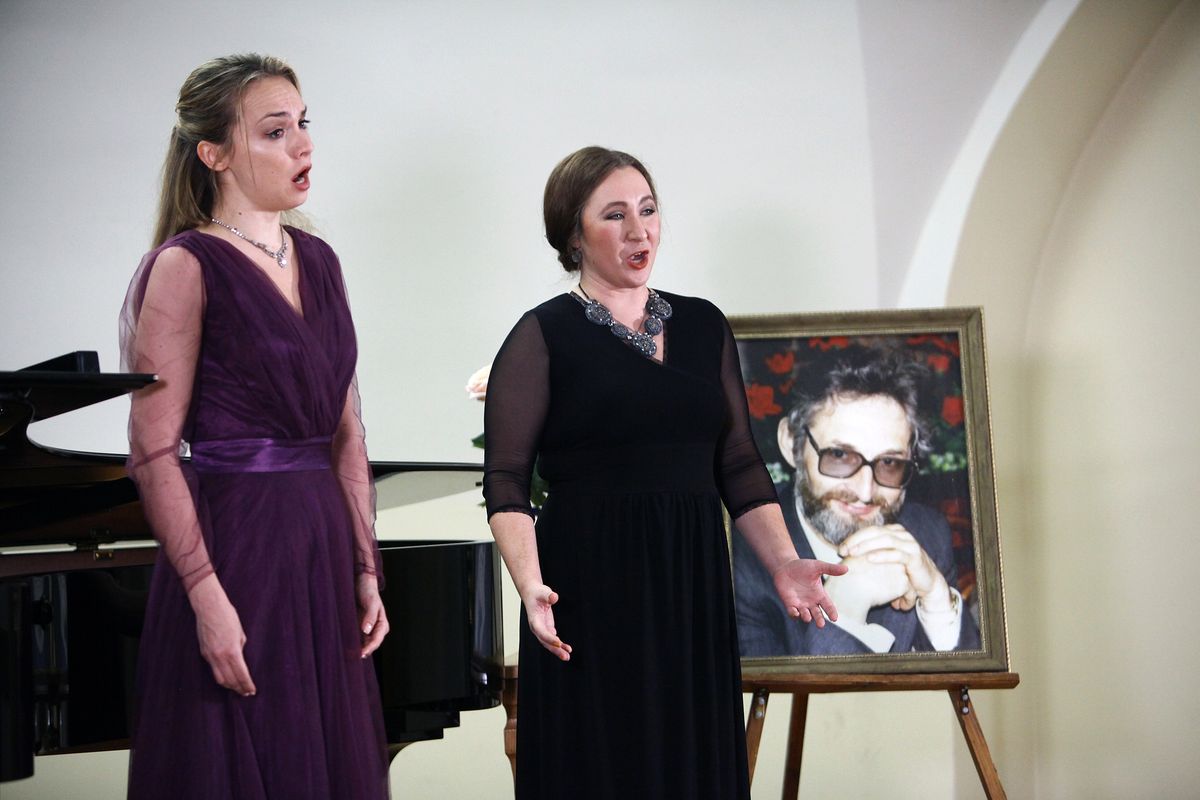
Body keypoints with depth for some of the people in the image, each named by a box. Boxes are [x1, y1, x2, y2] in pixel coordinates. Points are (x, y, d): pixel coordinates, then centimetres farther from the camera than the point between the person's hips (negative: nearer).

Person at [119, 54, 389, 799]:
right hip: (236, 542, -7)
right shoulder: (187, 265, -9)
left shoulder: (318, 260, 12)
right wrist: (206, 596, -19)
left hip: (324, 545, 7)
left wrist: (366, 568, 8)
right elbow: (154, 452, -13)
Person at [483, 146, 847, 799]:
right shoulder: (544, 336, -2)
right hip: (590, 592, -4)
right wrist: (531, 584, -22)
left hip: (693, 590, 4)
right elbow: (506, 481, -8)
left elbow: (739, 465, 12)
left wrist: (782, 562, -1)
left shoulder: (704, 326, 12)